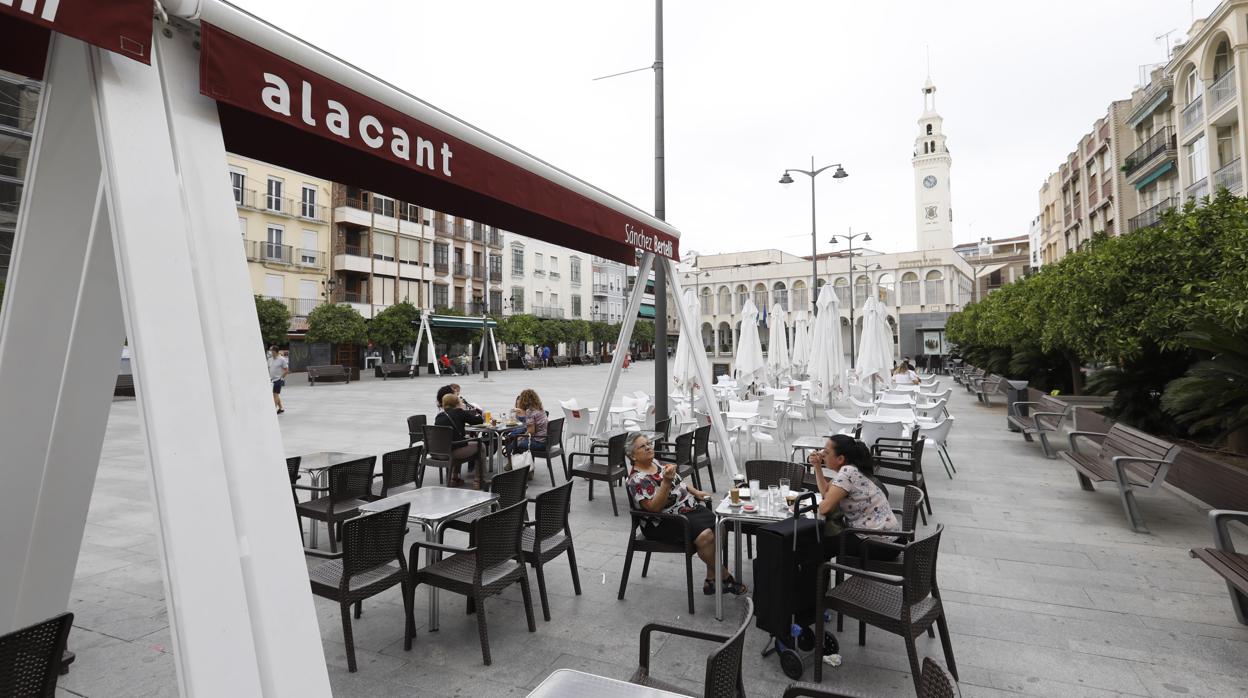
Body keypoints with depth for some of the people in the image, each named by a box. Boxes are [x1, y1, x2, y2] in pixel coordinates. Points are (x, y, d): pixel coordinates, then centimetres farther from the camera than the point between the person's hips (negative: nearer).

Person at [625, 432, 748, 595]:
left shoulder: (657, 463, 8)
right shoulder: (637, 479, -18)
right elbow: (654, 507, -26)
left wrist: (696, 492, 11)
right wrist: (666, 481, -34)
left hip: (688, 508, 9)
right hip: (665, 522, -9)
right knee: (705, 535, -26)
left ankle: (711, 579, -3)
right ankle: (725, 578, -5)